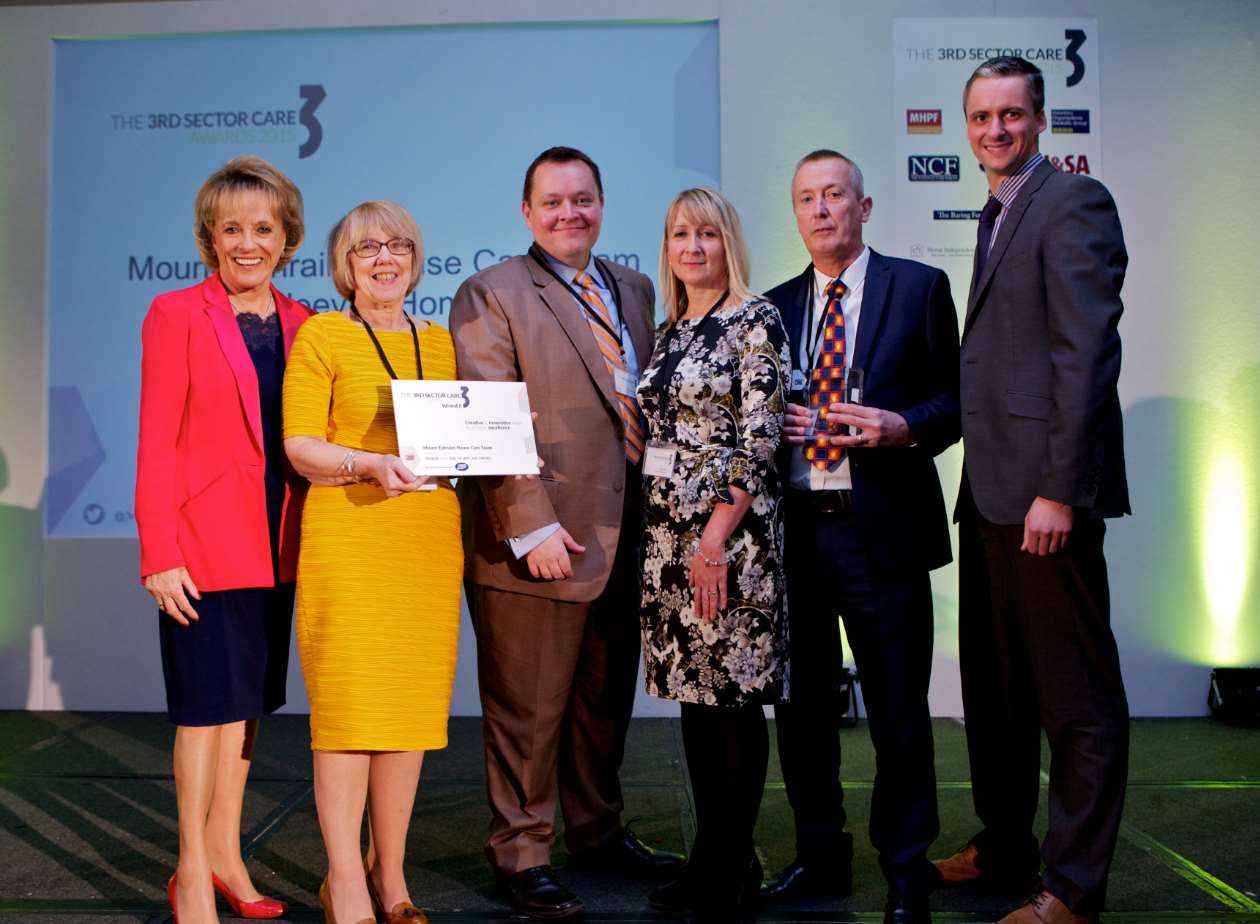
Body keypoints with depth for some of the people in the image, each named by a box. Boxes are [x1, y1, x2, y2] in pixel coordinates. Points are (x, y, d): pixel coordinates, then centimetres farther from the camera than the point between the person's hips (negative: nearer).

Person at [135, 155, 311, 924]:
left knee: (248, 697, 13)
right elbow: (156, 445, -8)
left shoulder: (301, 323, 9)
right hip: (205, 540, -5)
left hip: (277, 541, 5)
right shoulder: (176, 315, -4)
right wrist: (159, 554, -13)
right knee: (208, 703, -1)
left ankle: (224, 853, 26)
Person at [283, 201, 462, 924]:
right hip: (348, 540, -4)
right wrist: (369, 465, -21)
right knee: (349, 705, -4)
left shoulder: (443, 343, 16)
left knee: (413, 705, 5)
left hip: (430, 540, 4)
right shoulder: (322, 336, 3)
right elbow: (299, 444, -4)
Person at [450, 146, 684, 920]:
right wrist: (532, 527, -18)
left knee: (607, 700, 18)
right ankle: (523, 856, 18)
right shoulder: (492, 296, -6)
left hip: (626, 537, 6)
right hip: (542, 542, -6)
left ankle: (598, 831, 34)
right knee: (528, 710, 4)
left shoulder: (635, 290, 14)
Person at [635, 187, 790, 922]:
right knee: (694, 695, 11)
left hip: (729, 534, -7)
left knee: (735, 697, -1)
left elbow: (759, 440, -13)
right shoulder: (669, 330, 15)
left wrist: (716, 536, -17)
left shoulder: (756, 320, -6)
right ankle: (708, 857, 20)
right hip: (668, 534, 7)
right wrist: (665, 532, 12)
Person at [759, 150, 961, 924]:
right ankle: (821, 857, 26)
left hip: (882, 531, -4)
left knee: (899, 712, 1)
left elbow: (957, 395, 1)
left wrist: (903, 428, -16)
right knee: (802, 706, 11)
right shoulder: (776, 307, 15)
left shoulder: (919, 287, 4)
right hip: (793, 530, 4)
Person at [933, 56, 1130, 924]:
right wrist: (985, 479, 12)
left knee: (1076, 695, 1)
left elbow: (1086, 354, -17)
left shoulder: (1074, 202, -8)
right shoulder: (998, 216, 20)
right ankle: (1004, 846, 33)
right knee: (994, 684, 18)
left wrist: (1059, 489, -21)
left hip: (1045, 491, -10)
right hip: (992, 491, 10)